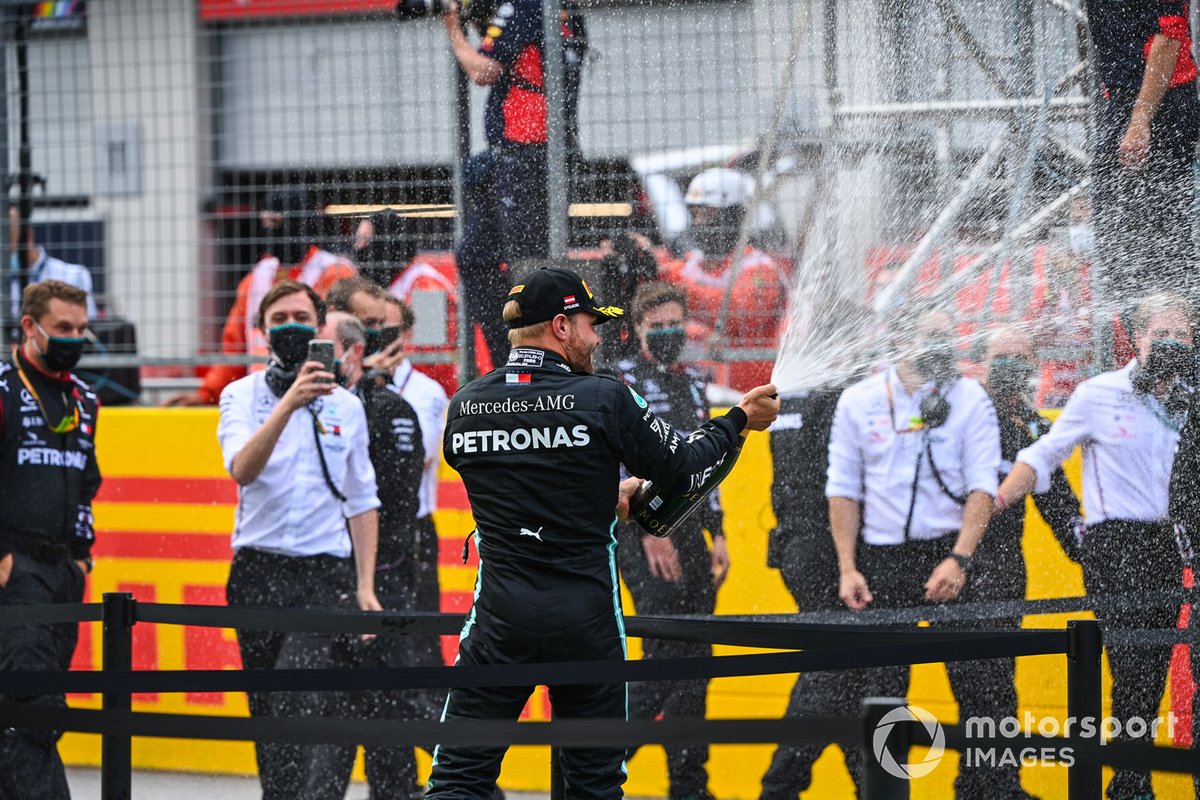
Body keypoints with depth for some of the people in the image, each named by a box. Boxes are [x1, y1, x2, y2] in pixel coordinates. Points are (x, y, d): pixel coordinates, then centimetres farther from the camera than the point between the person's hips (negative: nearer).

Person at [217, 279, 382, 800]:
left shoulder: (346, 405, 9)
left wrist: (365, 585, 7)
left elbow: (361, 501, 15)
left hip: (323, 573, -1)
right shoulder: (242, 395, 4)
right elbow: (242, 469, -16)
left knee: (296, 698, -18)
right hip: (258, 570, 1)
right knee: (265, 707, 6)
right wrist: (288, 404, -29)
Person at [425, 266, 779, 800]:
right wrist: (739, 420, 18)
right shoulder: (604, 400, -9)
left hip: (501, 615, 2)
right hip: (585, 614, -2)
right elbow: (681, 469, 1)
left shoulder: (464, 406, 3)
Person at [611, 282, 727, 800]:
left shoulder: (693, 387, 18)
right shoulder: (619, 384, -6)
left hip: (689, 535, 8)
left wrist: (717, 534, 16)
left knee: (695, 661, 6)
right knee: (666, 659, -16)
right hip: (642, 536, -8)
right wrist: (650, 533, -18)